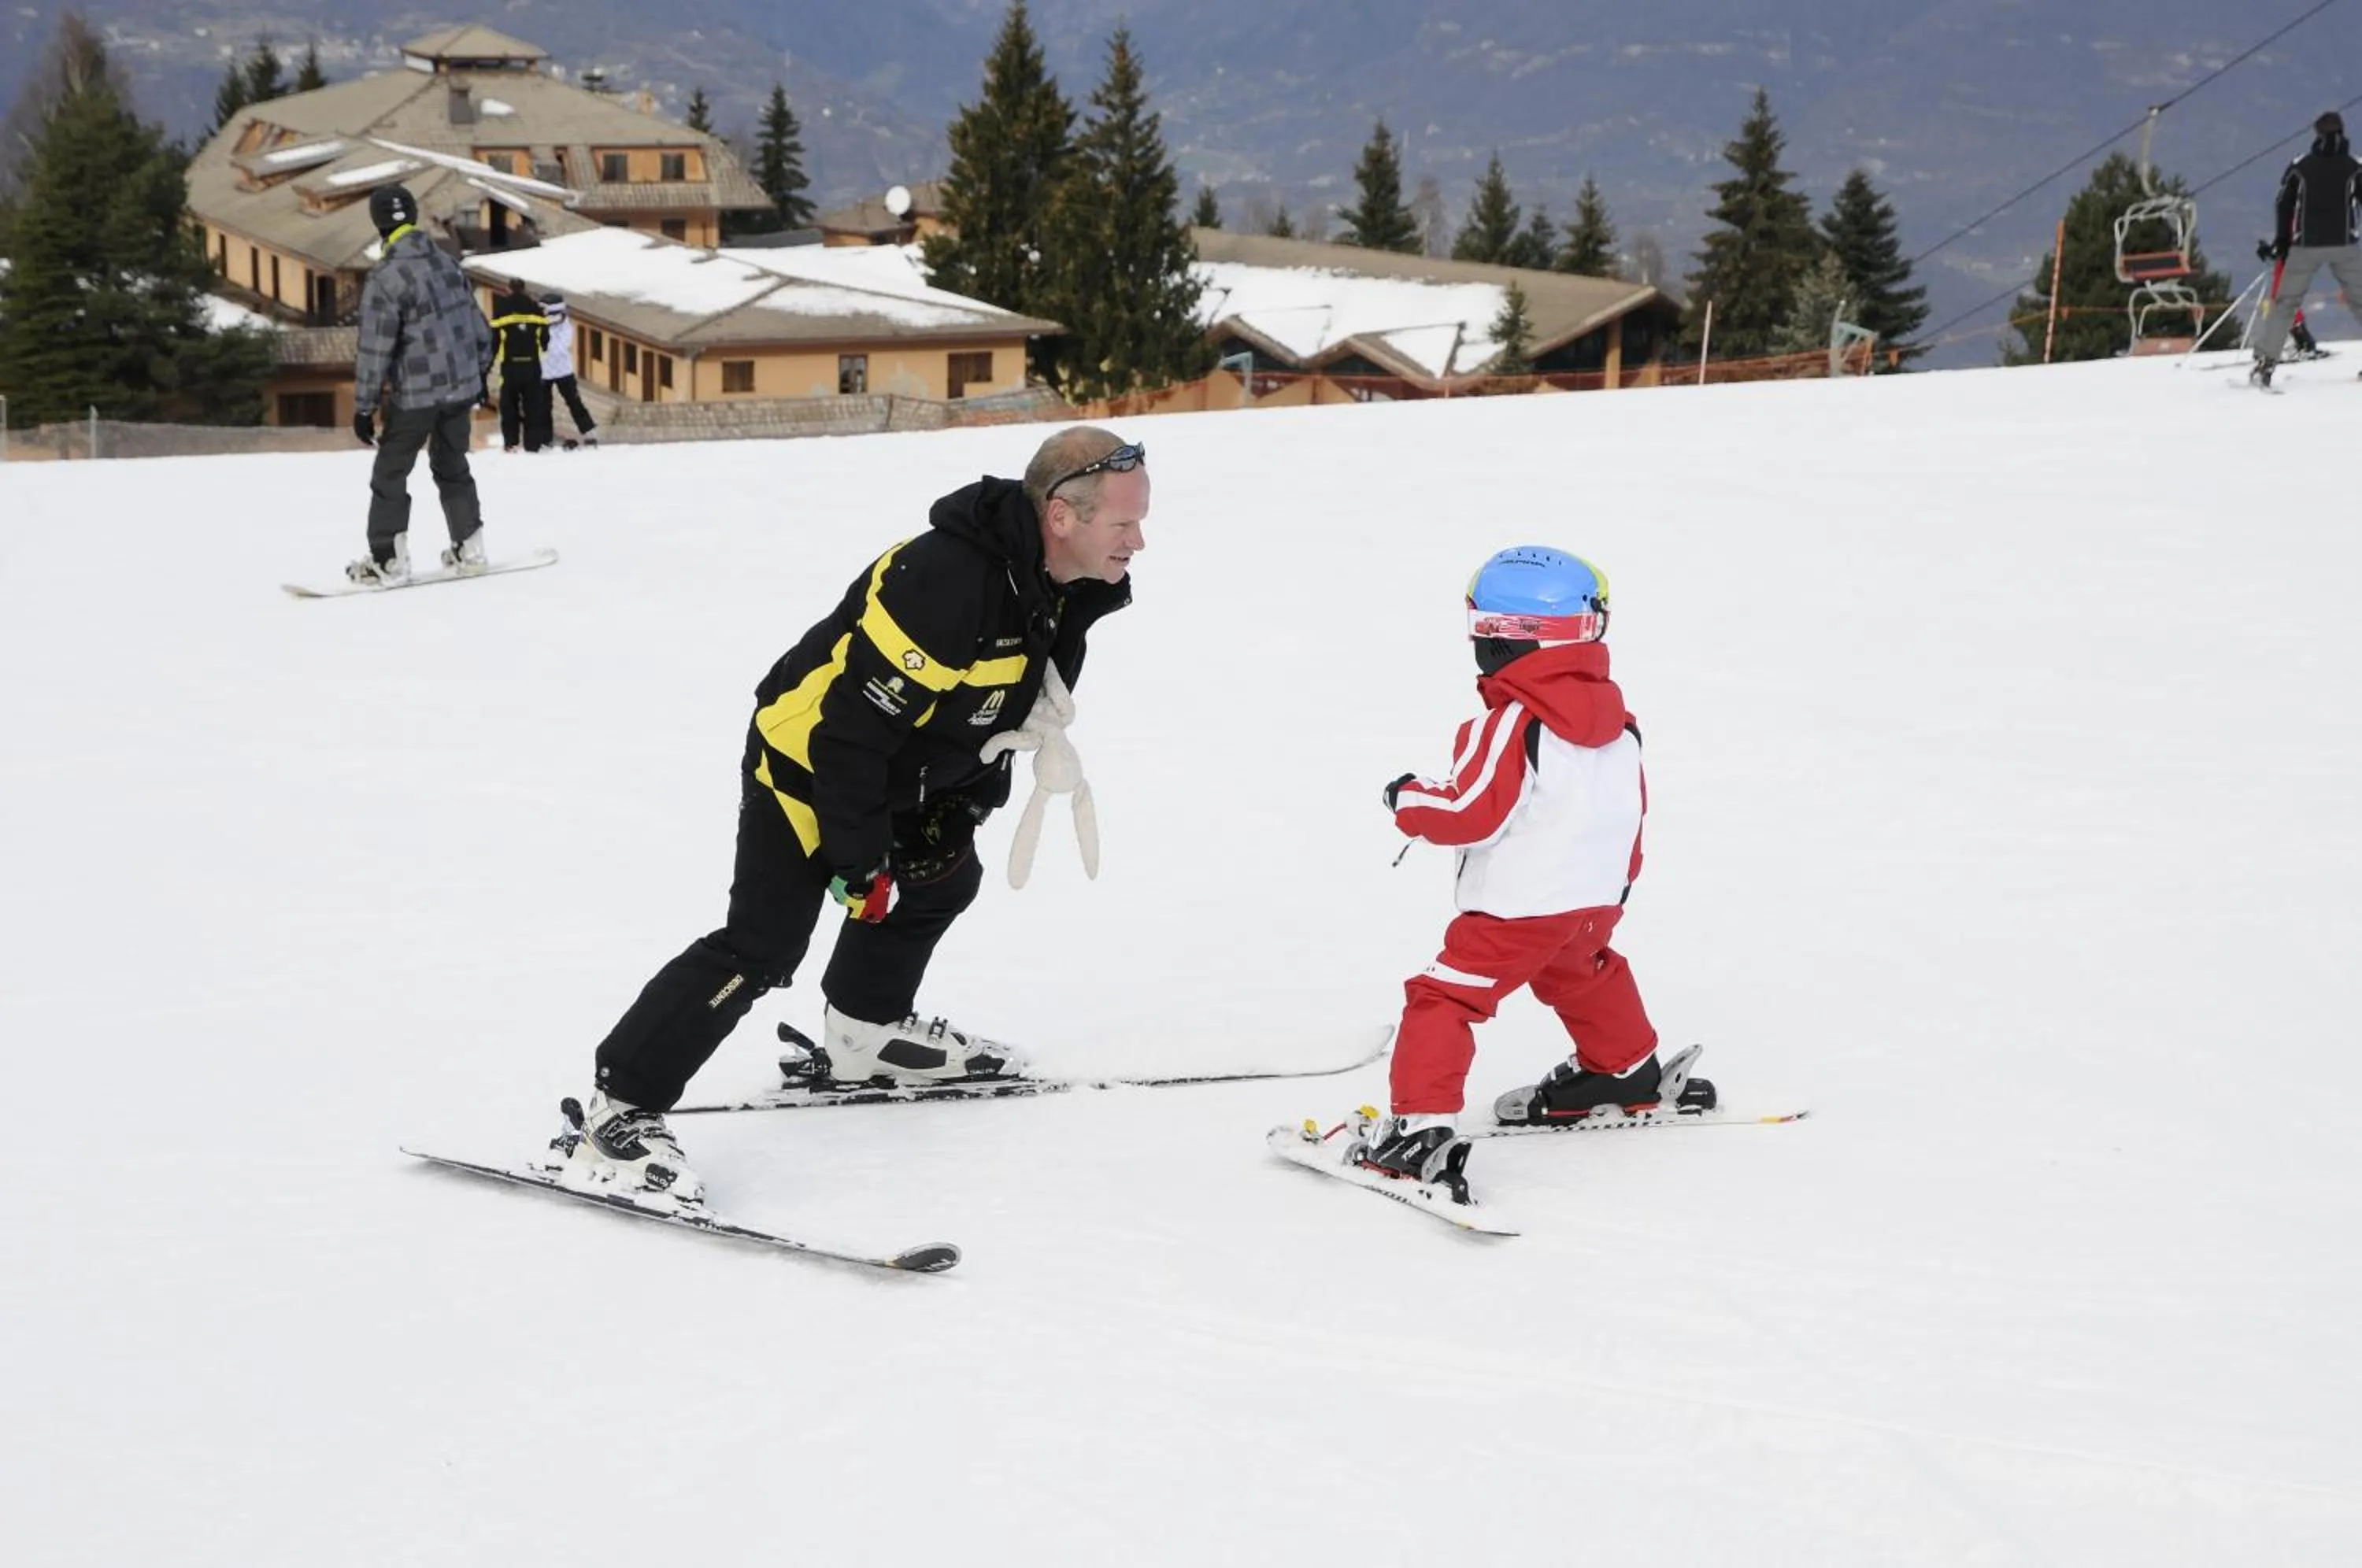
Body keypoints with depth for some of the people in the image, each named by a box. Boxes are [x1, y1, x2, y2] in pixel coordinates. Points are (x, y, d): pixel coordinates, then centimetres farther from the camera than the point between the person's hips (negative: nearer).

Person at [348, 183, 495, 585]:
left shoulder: (385, 280, -17)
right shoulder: (447, 264, 4)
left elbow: (375, 349, -16)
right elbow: (477, 326, 13)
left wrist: (364, 407, -9)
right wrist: (480, 374, 27)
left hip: (415, 396, -6)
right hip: (461, 388, 6)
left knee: (390, 475, 5)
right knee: (452, 467, 21)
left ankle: (388, 560, 4)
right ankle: (468, 548, 23)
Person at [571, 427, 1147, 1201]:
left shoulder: (1064, 586, -6)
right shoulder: (944, 583, -35)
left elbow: (1001, 704, 12)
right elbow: (850, 728, -31)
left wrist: (961, 806, 10)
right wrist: (857, 858, -23)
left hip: (902, 771, 9)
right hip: (806, 761, -9)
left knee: (943, 878, 25)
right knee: (762, 948, -14)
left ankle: (865, 1032, 45)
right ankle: (621, 1108, -9)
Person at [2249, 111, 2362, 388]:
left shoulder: (2300, 166, 2)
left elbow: (2284, 206, 4)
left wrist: (2282, 240, 13)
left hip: (2306, 245, 0)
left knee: (2285, 301, 5)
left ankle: (2265, 363, -4)